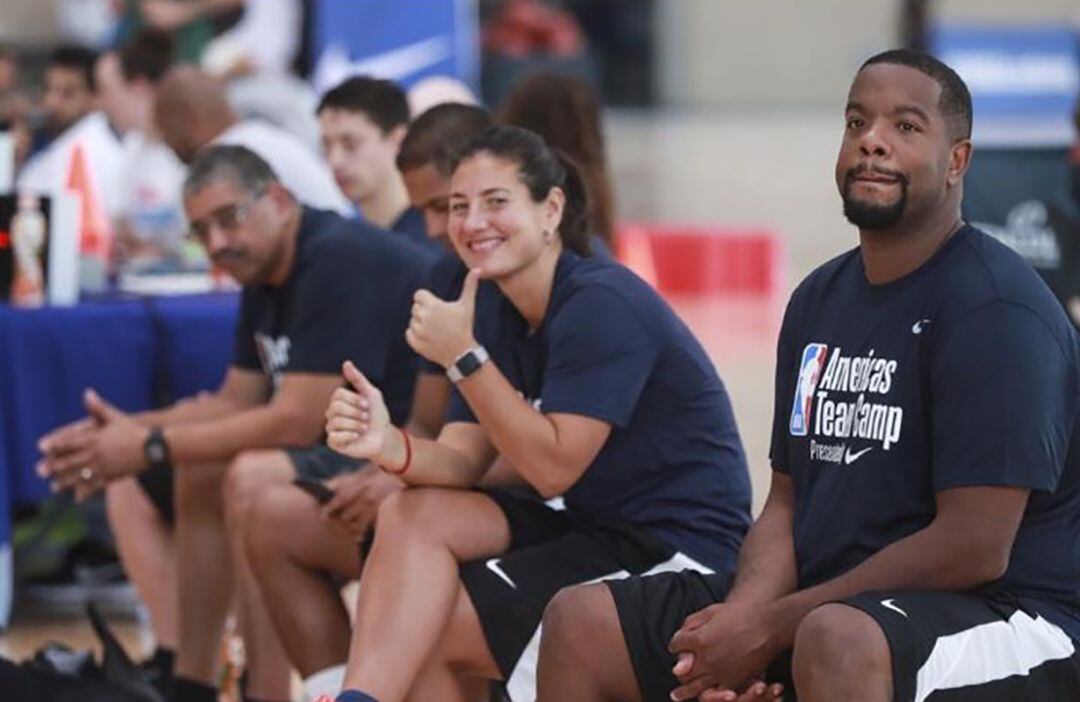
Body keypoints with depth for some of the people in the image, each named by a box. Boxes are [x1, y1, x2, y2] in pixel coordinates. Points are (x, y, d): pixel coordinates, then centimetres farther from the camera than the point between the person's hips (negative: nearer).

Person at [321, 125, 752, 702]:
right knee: (411, 516, -11)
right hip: (594, 527, 9)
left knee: (428, 630, -17)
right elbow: (462, 460, 0)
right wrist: (390, 447, -22)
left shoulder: (602, 305, -17)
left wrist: (464, 356, -22)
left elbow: (553, 468, -20)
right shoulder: (507, 315, 10)